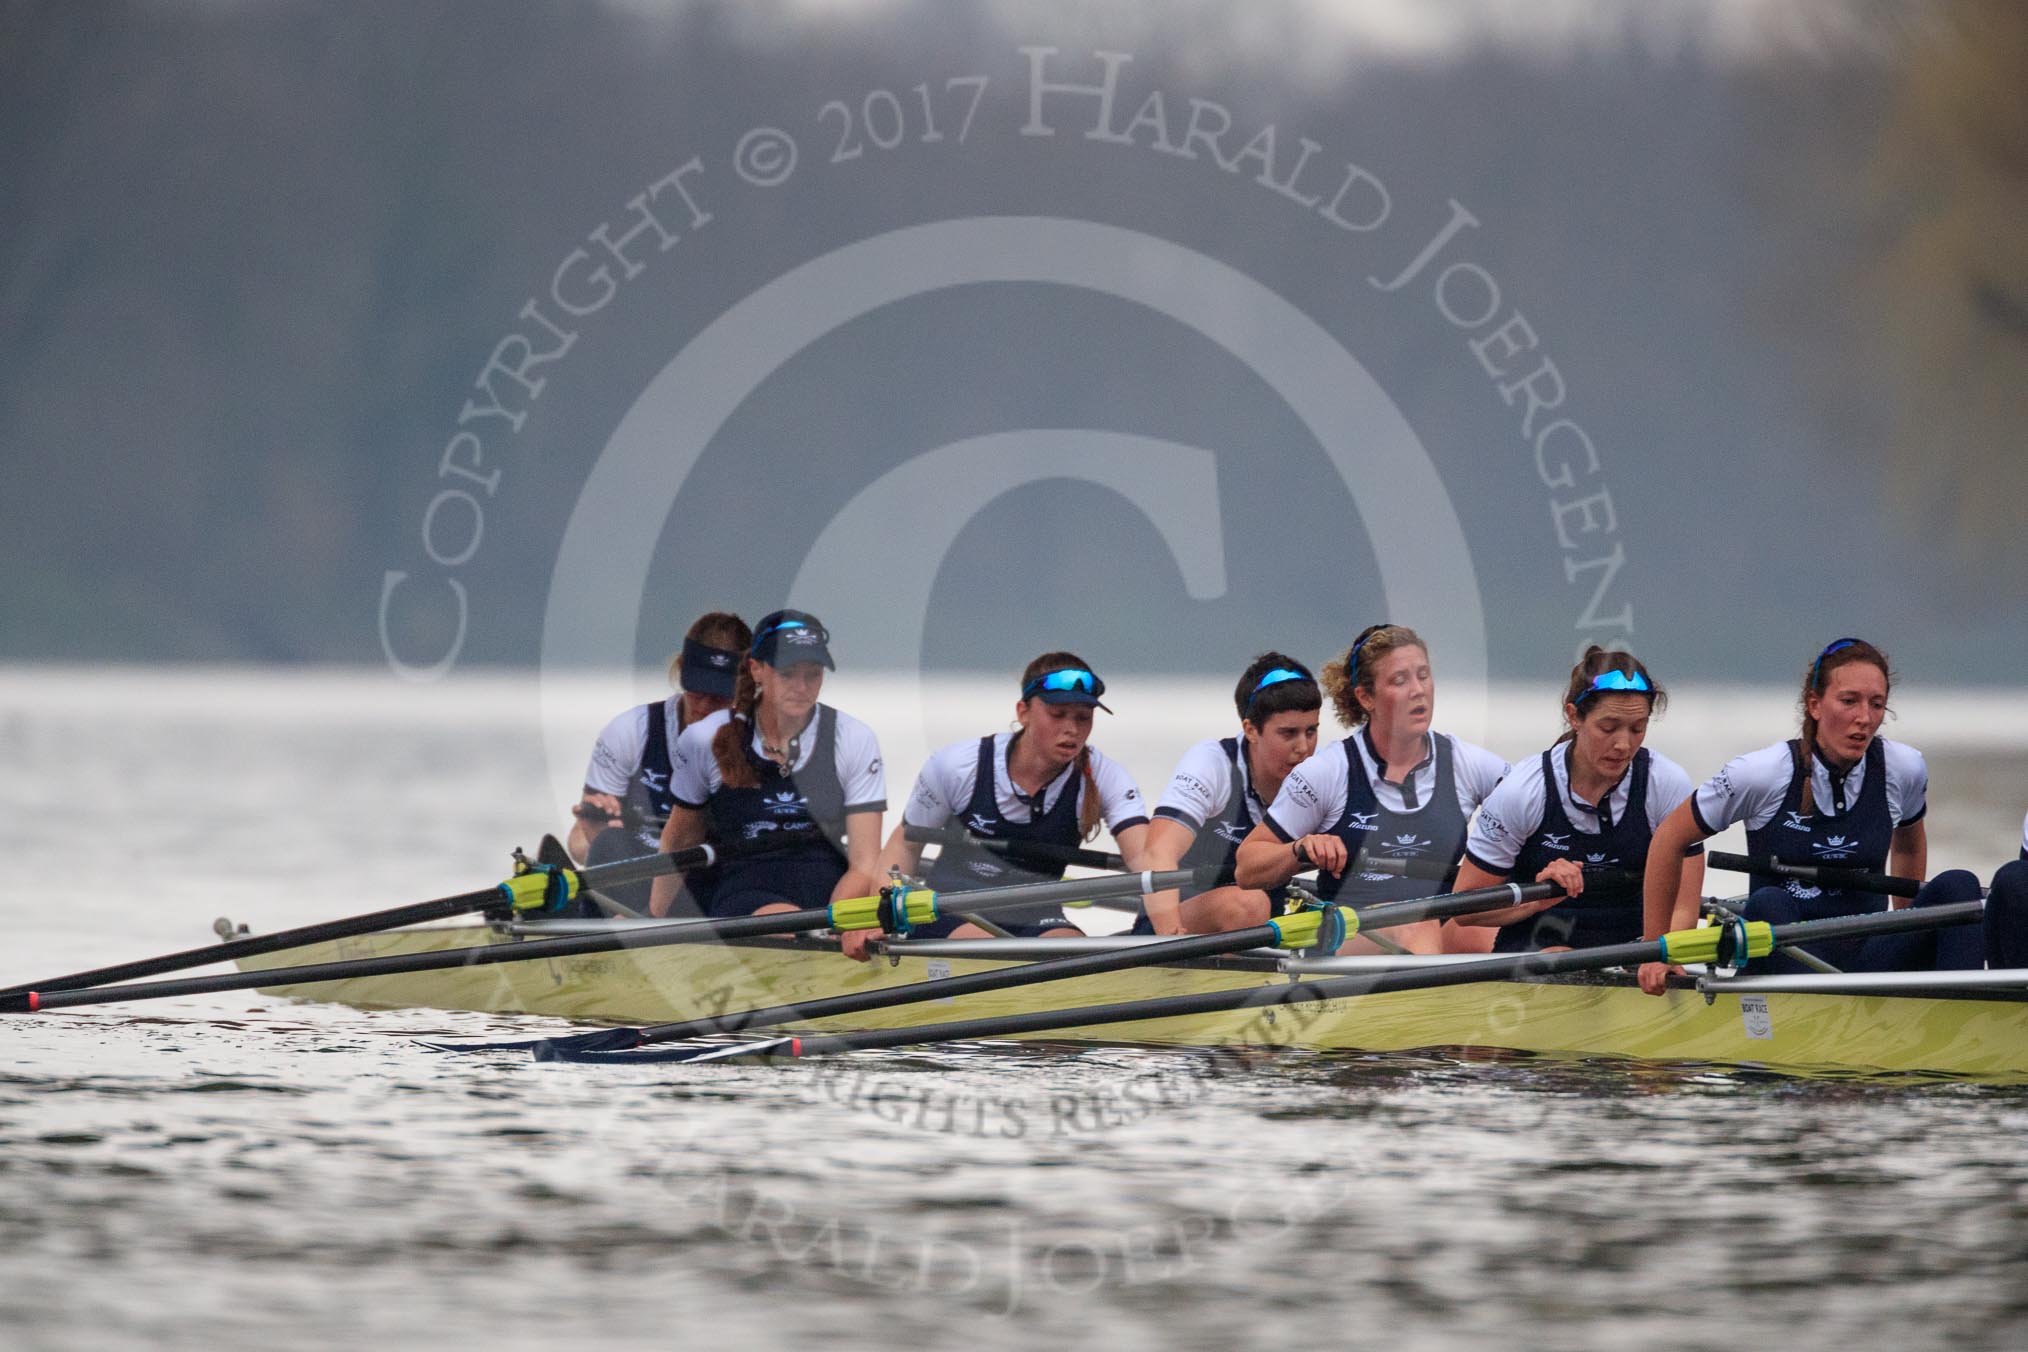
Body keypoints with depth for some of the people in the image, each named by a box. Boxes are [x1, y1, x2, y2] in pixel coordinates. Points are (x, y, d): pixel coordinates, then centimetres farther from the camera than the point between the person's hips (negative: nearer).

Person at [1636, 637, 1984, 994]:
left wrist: (1909, 935, 25)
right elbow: (1670, 840, 1)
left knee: (1957, 885, -19)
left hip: (1868, 960, 3)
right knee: (1768, 904, -35)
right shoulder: (1764, 774, -9)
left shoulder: (1904, 770, 1)